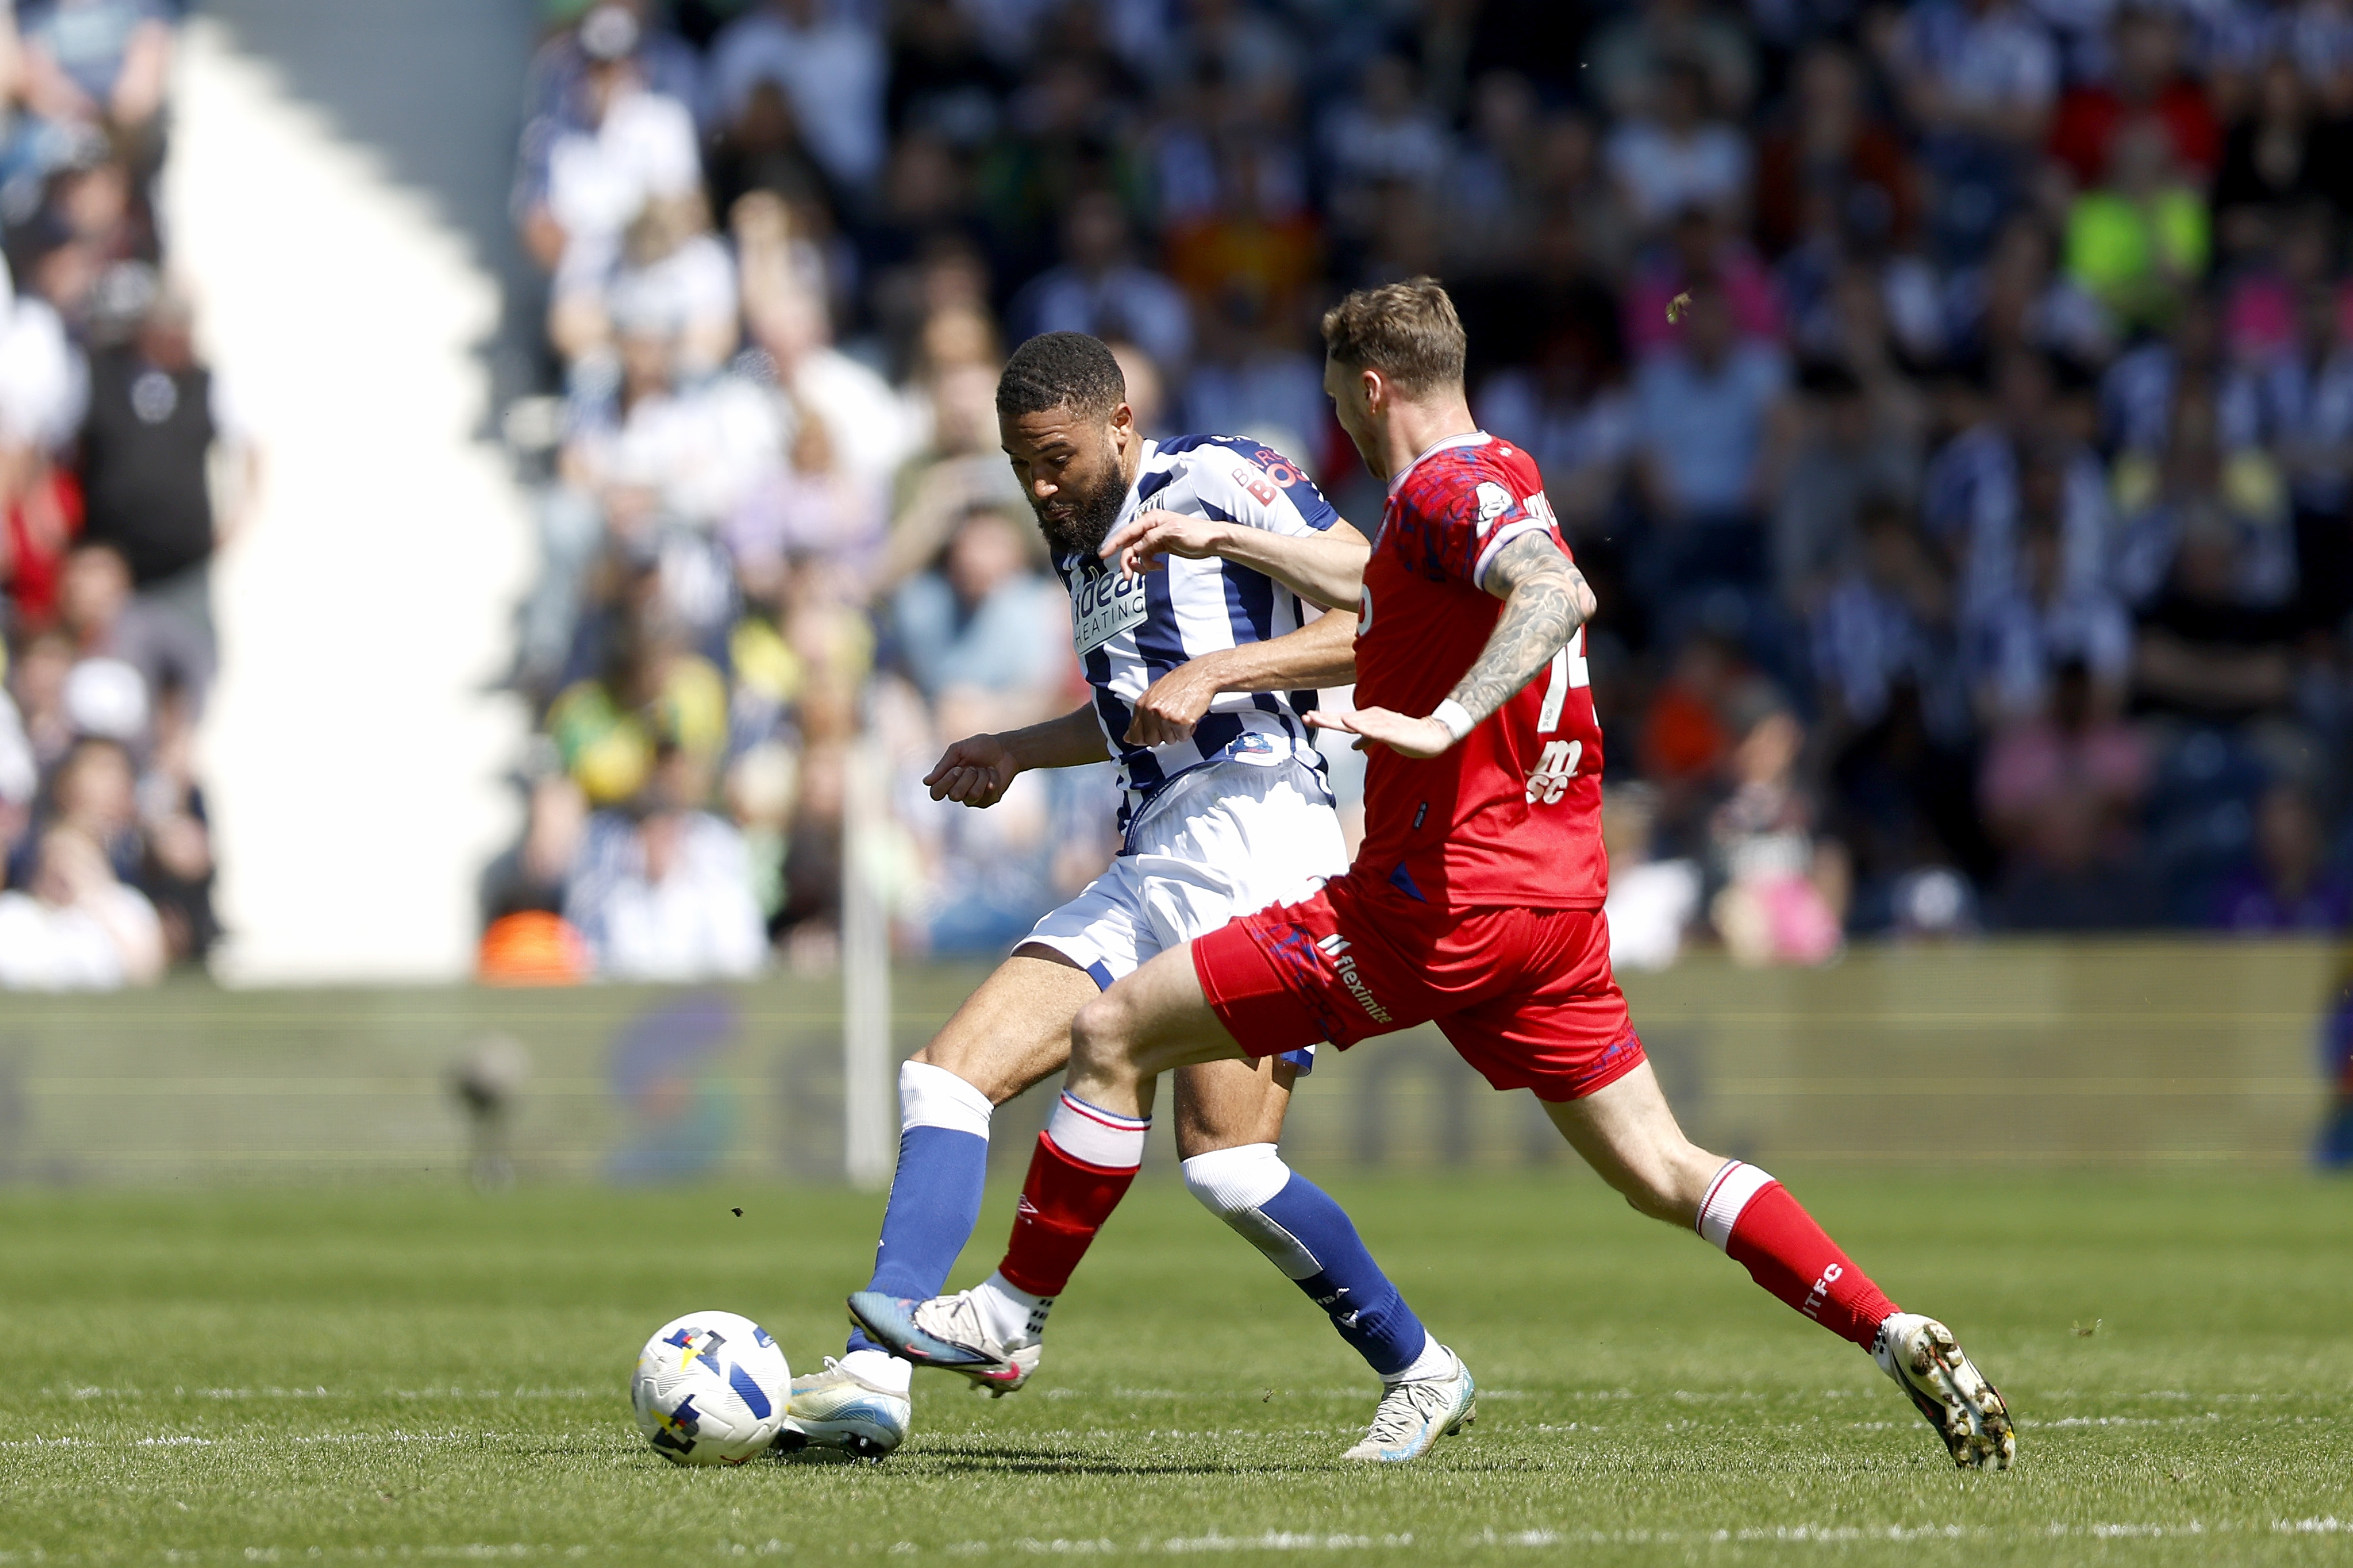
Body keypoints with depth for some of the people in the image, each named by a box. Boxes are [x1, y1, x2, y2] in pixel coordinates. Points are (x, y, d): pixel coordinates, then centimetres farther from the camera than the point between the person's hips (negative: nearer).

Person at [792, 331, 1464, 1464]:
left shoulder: (1218, 480, -4)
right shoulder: (1078, 542, 22)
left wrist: (1215, 672, -18)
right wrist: (1018, 753, 24)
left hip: (1251, 828, -9)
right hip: (1148, 859, 9)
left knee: (1225, 1162, -17)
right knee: (947, 1074, -5)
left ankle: (1420, 1370, 1)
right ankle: (875, 1372, -13)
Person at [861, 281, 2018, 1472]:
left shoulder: (1444, 490, -11)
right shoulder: (1501, 484, 18)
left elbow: (1558, 593, -31)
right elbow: (1380, 598, 38)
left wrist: (1439, 725, -39)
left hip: (1438, 904, -9)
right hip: (1554, 896, 9)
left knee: (1114, 1035, -1)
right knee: (1661, 1175, 9)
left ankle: (1009, 1313, 6)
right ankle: (1898, 1338, -4)